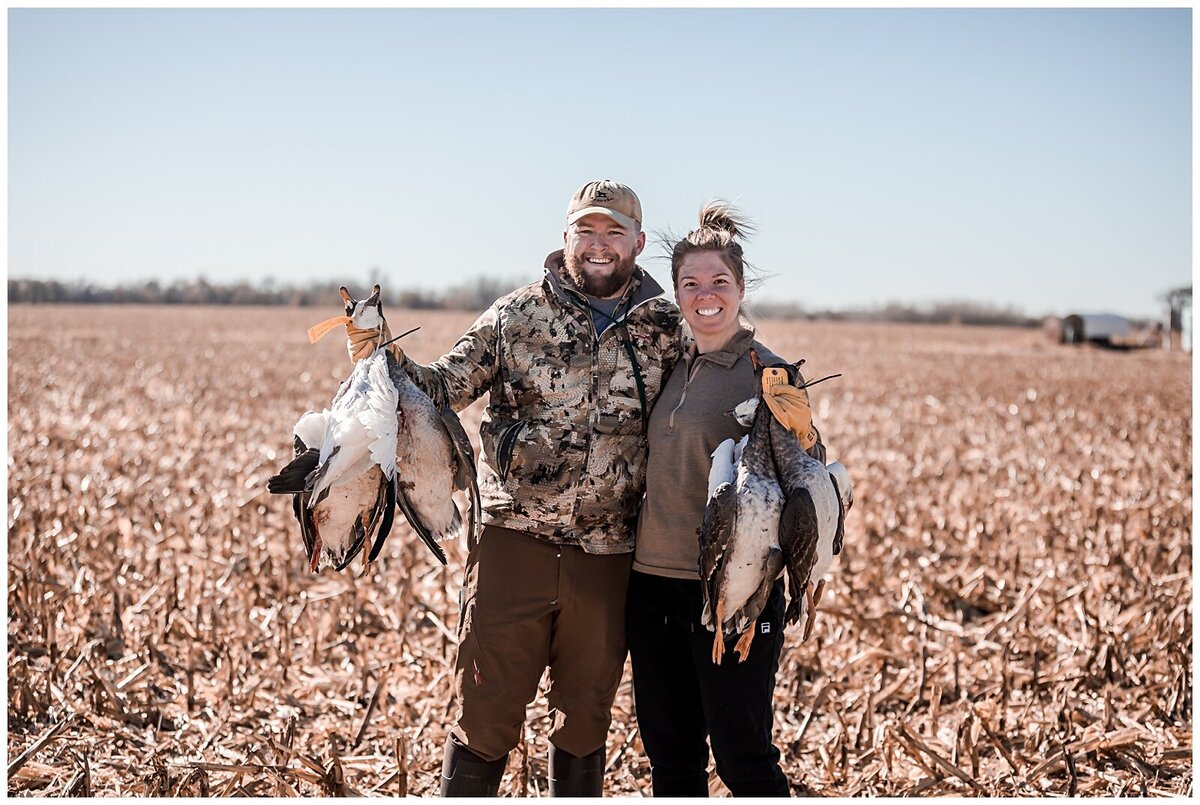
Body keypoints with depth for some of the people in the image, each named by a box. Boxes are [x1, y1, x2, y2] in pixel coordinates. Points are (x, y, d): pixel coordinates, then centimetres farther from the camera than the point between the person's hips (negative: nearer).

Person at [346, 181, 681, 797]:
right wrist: (385, 361, -18)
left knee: (585, 718, 17)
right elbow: (445, 386, -1)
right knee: (485, 712, 3)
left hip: (608, 556, 2)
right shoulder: (516, 315, 0)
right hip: (514, 542, -2)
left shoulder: (667, 329, 5)